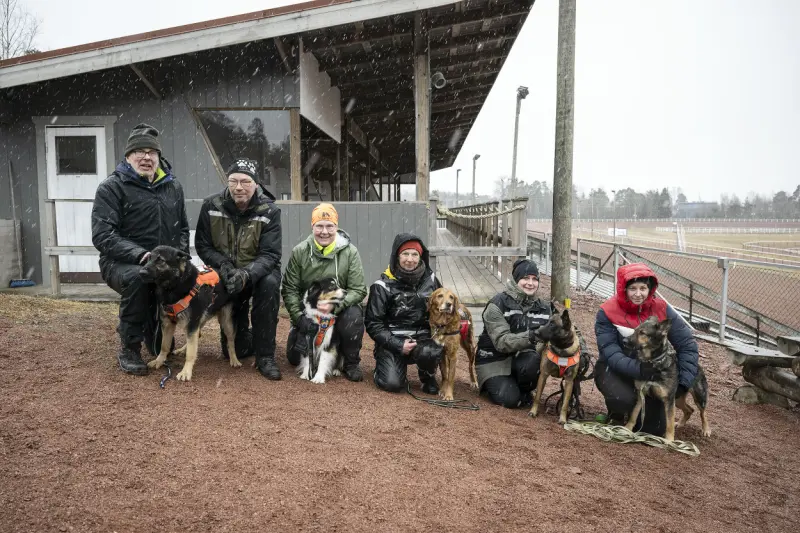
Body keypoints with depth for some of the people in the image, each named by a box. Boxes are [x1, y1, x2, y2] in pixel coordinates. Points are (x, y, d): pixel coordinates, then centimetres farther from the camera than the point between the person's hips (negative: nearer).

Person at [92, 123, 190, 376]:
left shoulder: (173, 187, 10)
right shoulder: (111, 187, -6)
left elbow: (183, 228, 18)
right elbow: (102, 235, -15)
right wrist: (140, 255, -28)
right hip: (121, 263, -5)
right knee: (136, 277, -37)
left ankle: (155, 334, 15)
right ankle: (129, 350, -15)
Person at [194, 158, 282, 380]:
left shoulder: (269, 211, -17)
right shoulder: (211, 205, -10)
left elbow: (270, 254, -21)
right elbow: (202, 245, -5)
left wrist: (246, 275, -40)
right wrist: (223, 265, -25)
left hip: (258, 271, -1)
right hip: (225, 273, 1)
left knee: (269, 284, -39)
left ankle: (265, 357, -24)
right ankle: (244, 337, 36)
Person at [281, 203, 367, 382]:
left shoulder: (350, 252, -12)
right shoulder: (299, 252, -8)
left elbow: (358, 290, -14)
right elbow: (289, 288, -5)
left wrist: (334, 306, -29)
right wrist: (299, 317, -17)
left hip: (339, 310, -2)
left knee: (354, 316, -34)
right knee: (296, 358, -4)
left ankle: (351, 363, -9)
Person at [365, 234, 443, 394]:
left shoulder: (429, 280, 3)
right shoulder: (383, 286, -7)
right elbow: (373, 323, -6)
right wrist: (398, 345, -15)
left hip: (422, 338, 2)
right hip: (392, 341, -1)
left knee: (430, 353, -33)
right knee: (392, 384, -22)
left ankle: (428, 376, 3)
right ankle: (385, 366, 15)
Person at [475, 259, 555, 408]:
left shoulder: (544, 306, 1)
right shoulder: (498, 305, -16)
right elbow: (501, 342, -25)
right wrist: (530, 336, -41)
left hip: (522, 357, 4)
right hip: (495, 360, -3)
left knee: (533, 362, -32)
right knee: (509, 399, -25)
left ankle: (523, 391, 1)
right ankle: (496, 383, 12)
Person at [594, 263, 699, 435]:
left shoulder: (660, 308, -12)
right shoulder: (607, 312, -20)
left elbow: (687, 343, -10)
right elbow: (611, 354, -26)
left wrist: (684, 382, -20)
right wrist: (639, 368, -44)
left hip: (650, 369, 3)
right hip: (614, 370, -3)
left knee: (655, 429, -8)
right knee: (623, 399, -34)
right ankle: (616, 414, 4)